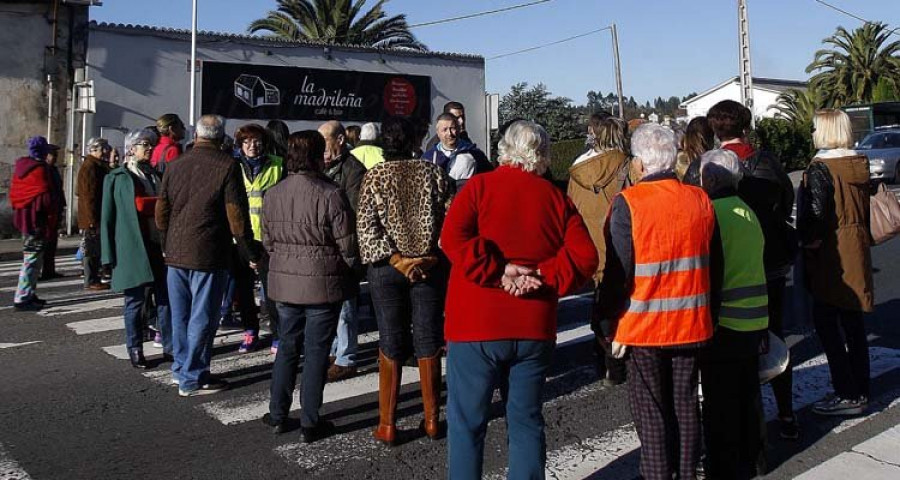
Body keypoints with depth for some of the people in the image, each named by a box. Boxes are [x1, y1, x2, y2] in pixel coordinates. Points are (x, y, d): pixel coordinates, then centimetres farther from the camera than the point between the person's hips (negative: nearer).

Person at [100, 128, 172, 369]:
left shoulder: (157, 175, 16)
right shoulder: (117, 178, 2)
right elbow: (108, 218, -1)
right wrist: (109, 255, -7)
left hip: (160, 245, 4)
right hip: (132, 247, -4)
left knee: (165, 297, 5)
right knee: (135, 301, 4)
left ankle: (170, 345, 14)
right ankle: (135, 350, 15)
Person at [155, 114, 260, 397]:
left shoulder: (175, 165, 7)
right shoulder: (227, 166, -10)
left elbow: (161, 211, 11)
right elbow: (236, 214, -12)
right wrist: (250, 252, -3)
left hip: (175, 254, 6)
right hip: (207, 256, -6)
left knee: (180, 315, 17)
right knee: (201, 318, 2)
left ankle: (181, 368, 29)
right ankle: (192, 379, 8)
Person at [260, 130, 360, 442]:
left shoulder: (273, 194, 2)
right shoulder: (330, 195, -17)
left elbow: (268, 241, 9)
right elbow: (348, 246, -13)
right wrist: (351, 270, 5)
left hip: (285, 283, 5)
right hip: (323, 284, -5)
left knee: (288, 346, 19)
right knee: (316, 352, 5)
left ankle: (277, 414, 27)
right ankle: (309, 423, 14)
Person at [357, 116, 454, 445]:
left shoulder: (374, 177, -3)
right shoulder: (434, 174, 0)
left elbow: (366, 229, -10)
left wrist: (397, 259, -12)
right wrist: (431, 257, -5)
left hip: (387, 270, -1)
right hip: (430, 267, 1)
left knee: (391, 345, 6)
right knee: (428, 343, 10)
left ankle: (387, 425, 13)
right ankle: (431, 420, 20)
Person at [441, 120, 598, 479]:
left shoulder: (480, 186, -1)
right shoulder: (558, 199, 8)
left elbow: (452, 238, -17)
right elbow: (584, 257, -3)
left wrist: (496, 273, -12)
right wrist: (542, 278, -7)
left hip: (477, 327, -3)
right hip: (535, 328, 3)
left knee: (466, 422, 7)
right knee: (526, 421, 15)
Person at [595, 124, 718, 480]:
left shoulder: (628, 203, -14)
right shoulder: (701, 201, 2)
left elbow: (617, 272, -15)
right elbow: (714, 267, 9)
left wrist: (609, 326, -6)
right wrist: (709, 314, 19)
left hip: (643, 327, -4)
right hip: (692, 325, 5)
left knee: (650, 410, 8)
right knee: (685, 404, 16)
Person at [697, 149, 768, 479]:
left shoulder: (713, 213, -15)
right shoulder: (749, 213, 8)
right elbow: (754, 264, 14)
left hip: (723, 321, -8)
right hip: (754, 319, 8)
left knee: (720, 402, 4)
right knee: (748, 393, 20)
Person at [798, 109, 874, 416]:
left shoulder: (821, 168, -16)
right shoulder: (860, 164, 9)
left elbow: (815, 213, -21)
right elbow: (866, 208, 14)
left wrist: (809, 241, -6)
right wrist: (862, 237, 20)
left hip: (831, 254, -8)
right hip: (857, 250, 8)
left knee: (826, 322, -1)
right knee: (853, 322, 15)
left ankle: (847, 395, 2)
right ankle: (860, 391, 24)